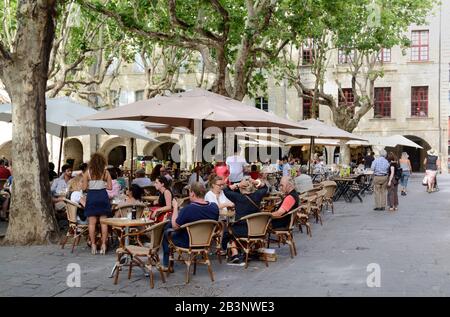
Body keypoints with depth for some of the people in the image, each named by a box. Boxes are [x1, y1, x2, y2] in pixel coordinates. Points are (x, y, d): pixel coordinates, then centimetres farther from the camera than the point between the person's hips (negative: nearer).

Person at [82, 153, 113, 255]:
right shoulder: (105, 172, -1)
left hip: (91, 197, -1)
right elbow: (110, 187, 0)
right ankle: (103, 244, 4)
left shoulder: (88, 173, -3)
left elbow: (84, 187, -3)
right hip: (103, 196, 1)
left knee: (92, 222, 4)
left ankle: (93, 245, 6)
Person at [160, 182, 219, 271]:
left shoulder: (187, 209, -32)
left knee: (166, 232, 23)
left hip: (187, 243, -6)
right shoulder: (214, 207, -13)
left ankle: (166, 265, 33)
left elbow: (175, 226, -18)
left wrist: (175, 207, -6)